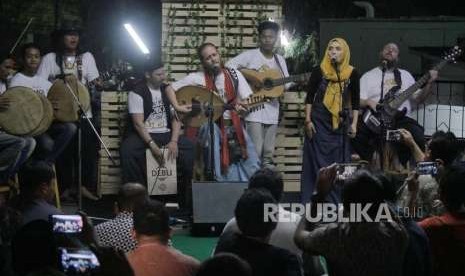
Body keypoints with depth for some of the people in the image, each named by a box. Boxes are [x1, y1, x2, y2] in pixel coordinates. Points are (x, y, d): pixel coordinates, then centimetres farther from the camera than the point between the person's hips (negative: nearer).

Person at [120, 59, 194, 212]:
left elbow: (176, 118, 5)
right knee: (127, 150, -36)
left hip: (166, 134, 4)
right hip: (143, 135, -4)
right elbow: (138, 123, -14)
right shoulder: (137, 93, -5)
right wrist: (152, 145, -26)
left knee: (188, 147, -21)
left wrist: (174, 141, -13)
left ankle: (186, 202, -12)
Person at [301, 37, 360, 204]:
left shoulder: (352, 73, 1)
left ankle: (337, 202, 10)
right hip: (319, 122, -1)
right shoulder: (319, 71, -2)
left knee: (339, 163, 3)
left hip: (341, 124, 1)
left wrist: (354, 124, 0)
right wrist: (308, 120, -5)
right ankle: (310, 202, 2)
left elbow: (355, 101, 6)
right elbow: (309, 97, 2)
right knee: (316, 162, -2)